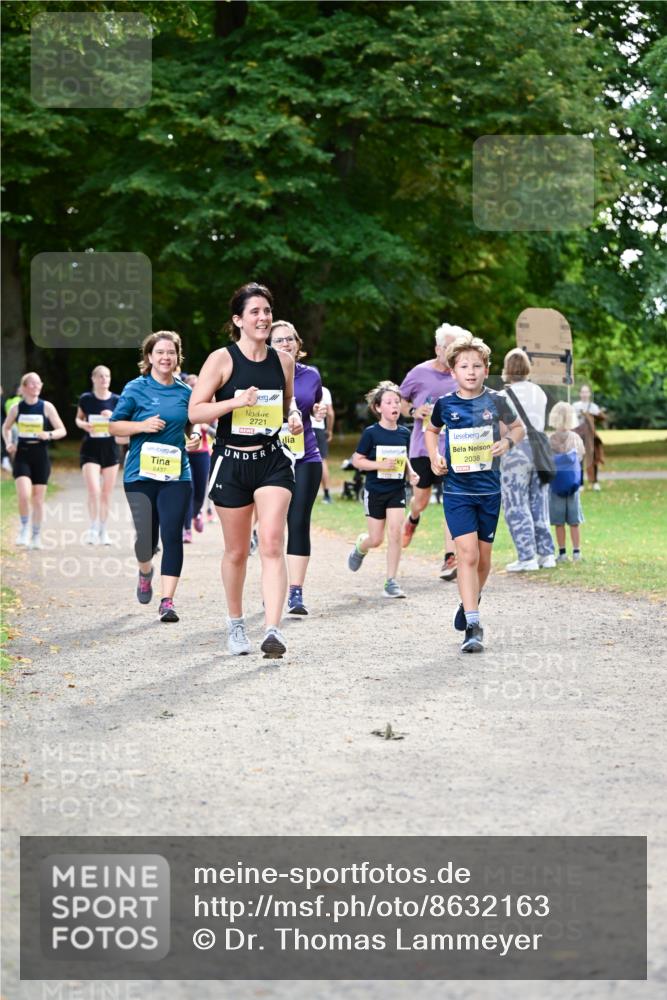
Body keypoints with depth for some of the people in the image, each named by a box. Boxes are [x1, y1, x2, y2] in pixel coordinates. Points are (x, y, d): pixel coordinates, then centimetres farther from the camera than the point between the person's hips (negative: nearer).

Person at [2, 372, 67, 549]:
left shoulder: (47, 407, -1)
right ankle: (24, 528, 4)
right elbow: (6, 428, 18)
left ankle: (36, 536, 19)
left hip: (41, 456, 0)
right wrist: (9, 443, 1)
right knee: (24, 495, -19)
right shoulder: (16, 408, 2)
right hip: (22, 456, 0)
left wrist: (49, 434, -18)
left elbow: (62, 430, 1)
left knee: (38, 499, 5)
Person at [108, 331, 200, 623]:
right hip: (141, 474, -2)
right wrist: (143, 425, -14)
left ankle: (167, 601, -6)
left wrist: (193, 440, 2)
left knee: (172, 536, -8)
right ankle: (145, 573, 37)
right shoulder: (136, 389, -1)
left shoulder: (185, 392, 9)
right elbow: (114, 426, 2)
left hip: (177, 474, 2)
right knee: (146, 537, 1)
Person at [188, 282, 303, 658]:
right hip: (231, 462, -2)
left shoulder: (283, 360, 6)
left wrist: (294, 416, -1)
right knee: (237, 551, 10)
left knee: (272, 543, -15)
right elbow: (195, 411, -9)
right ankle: (236, 623, 31)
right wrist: (235, 402, -22)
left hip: (273, 461, 2)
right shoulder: (222, 359, -6)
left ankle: (274, 630, -21)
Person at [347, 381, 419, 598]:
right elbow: (357, 460, -8)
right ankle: (360, 546, 41)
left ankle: (391, 582, -4)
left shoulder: (404, 433, 2)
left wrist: (411, 472, -2)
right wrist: (380, 465, -20)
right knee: (376, 540, 3)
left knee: (395, 533, -11)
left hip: (397, 490, 3)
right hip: (375, 491, -3)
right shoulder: (371, 433, -10)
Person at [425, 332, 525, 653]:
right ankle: (473, 626, -16)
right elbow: (431, 430, 20)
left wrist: (507, 441, -7)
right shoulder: (445, 404, -1)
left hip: (488, 490, 2)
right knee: (467, 554, -14)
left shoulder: (496, 401, -2)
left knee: (483, 557, 11)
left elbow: (518, 427, 14)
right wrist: (434, 457, 3)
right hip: (456, 491, -1)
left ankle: (470, 602, 39)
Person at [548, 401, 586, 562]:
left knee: (559, 522, 4)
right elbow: (581, 457, 7)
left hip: (555, 484, -2)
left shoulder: (549, 440, -10)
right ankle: (576, 552, 9)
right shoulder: (576, 438, -3)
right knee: (574, 522, 8)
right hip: (573, 484, 2)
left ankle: (562, 552, 4)